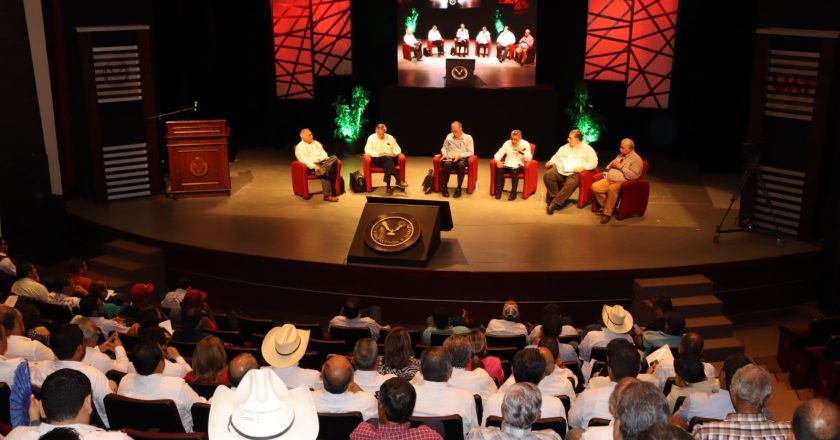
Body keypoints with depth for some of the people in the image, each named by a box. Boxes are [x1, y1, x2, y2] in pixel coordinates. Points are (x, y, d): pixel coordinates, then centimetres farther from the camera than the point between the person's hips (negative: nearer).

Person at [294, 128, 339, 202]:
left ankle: (323, 170, -40)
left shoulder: (316, 143, 18)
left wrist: (325, 159, -5)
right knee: (324, 173, -35)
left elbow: (323, 153, 19)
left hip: (322, 162, 7)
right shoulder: (300, 147, -3)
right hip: (311, 165, -6)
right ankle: (327, 195, -35)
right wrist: (314, 166, -30)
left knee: (334, 158, -20)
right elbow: (304, 160, -15)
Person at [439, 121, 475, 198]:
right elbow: (444, 148, 21)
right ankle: (444, 187, -22)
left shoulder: (468, 137, 4)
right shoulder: (449, 136, 13)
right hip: (450, 159, 2)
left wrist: (460, 155, -15)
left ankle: (459, 188, -30)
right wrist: (444, 154, -2)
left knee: (461, 165, -40)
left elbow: (471, 152, 0)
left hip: (462, 159, -2)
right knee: (447, 164, -36)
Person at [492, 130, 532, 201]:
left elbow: (528, 159, -8)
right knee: (499, 169, -30)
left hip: (518, 165, -3)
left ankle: (513, 192, -26)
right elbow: (499, 153, 7)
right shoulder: (507, 143, 9)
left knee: (514, 171, -38)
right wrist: (498, 160, -14)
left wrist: (522, 151, -23)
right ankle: (498, 190, -20)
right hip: (507, 164, 3)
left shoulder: (525, 144, -1)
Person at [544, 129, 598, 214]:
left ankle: (555, 203, -33)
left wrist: (583, 167, -18)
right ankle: (555, 198, -16)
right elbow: (556, 156, 28)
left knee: (571, 184, -37)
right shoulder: (565, 147, 24)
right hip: (560, 170, 5)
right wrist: (551, 162, 6)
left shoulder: (587, 149, 7)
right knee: (547, 176, -24)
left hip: (574, 173, -5)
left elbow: (593, 163, -2)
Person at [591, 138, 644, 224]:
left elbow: (634, 175, -18)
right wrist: (612, 165, 2)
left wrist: (621, 167, -15)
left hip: (622, 182, -8)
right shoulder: (620, 156, 19)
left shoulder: (636, 159, -5)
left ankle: (607, 213, -29)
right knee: (595, 187, -15)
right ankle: (605, 206, 1)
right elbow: (608, 167, 27)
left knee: (612, 189, -39)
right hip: (609, 180, 8)